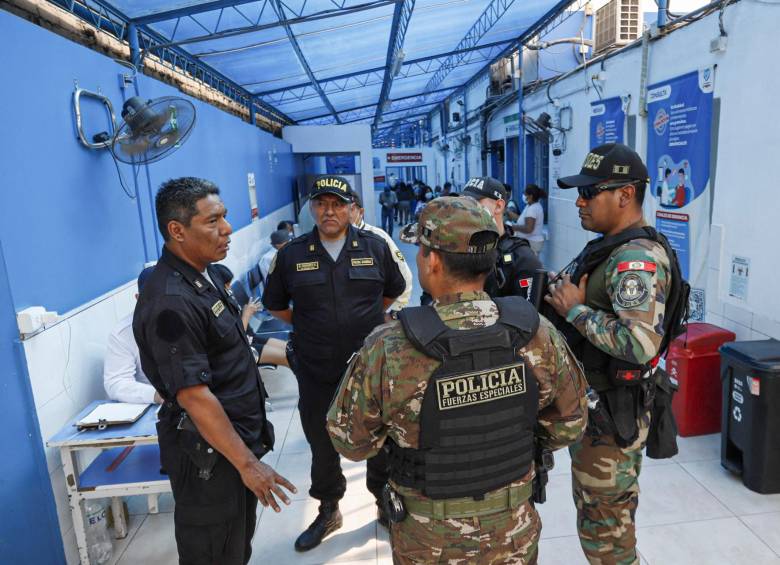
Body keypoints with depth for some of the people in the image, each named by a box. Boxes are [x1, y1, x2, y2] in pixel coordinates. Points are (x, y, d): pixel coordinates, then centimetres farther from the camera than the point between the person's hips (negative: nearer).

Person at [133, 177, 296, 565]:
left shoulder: (203, 273, 4)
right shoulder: (171, 302, -27)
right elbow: (194, 396, -28)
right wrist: (247, 463, -23)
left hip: (236, 436, 9)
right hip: (208, 451, -9)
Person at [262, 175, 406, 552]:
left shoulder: (375, 248, -5)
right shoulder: (291, 255, -4)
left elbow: (394, 291, 11)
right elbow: (275, 305, 10)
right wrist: (308, 326, 8)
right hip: (316, 373, 1)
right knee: (322, 446, 18)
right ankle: (328, 511, 42)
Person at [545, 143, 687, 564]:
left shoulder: (637, 258, -23)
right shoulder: (610, 246, 8)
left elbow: (641, 343, -36)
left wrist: (574, 310, -24)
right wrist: (560, 292, 0)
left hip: (609, 413, -10)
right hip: (590, 403, 10)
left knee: (605, 529, 8)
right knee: (594, 512, 26)